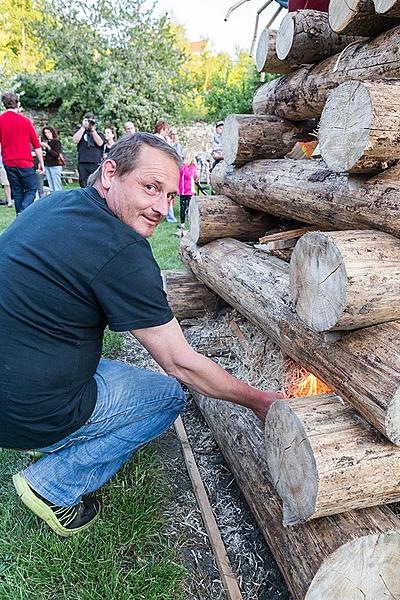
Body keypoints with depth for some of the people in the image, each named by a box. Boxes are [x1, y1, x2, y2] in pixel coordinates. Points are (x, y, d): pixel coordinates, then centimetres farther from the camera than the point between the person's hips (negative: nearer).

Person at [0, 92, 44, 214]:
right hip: (25, 162, -3)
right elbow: (36, 145, -2)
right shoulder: (25, 121, -4)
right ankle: (23, 213, -16)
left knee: (17, 192, 14)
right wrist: (41, 162, 7)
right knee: (31, 189, 5)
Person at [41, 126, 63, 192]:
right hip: (47, 166, 7)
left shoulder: (57, 142, -4)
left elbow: (56, 155, -15)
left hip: (55, 166, -7)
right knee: (51, 188, 6)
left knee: (57, 188, -9)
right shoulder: (46, 142, 14)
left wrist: (48, 147, -20)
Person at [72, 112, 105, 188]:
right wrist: (83, 127, 0)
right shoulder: (80, 131, 17)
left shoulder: (98, 133, 16)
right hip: (83, 163, 1)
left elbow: (100, 143, -3)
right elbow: (75, 140, -1)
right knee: (84, 186, 2)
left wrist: (93, 129, -4)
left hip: (96, 163, -1)